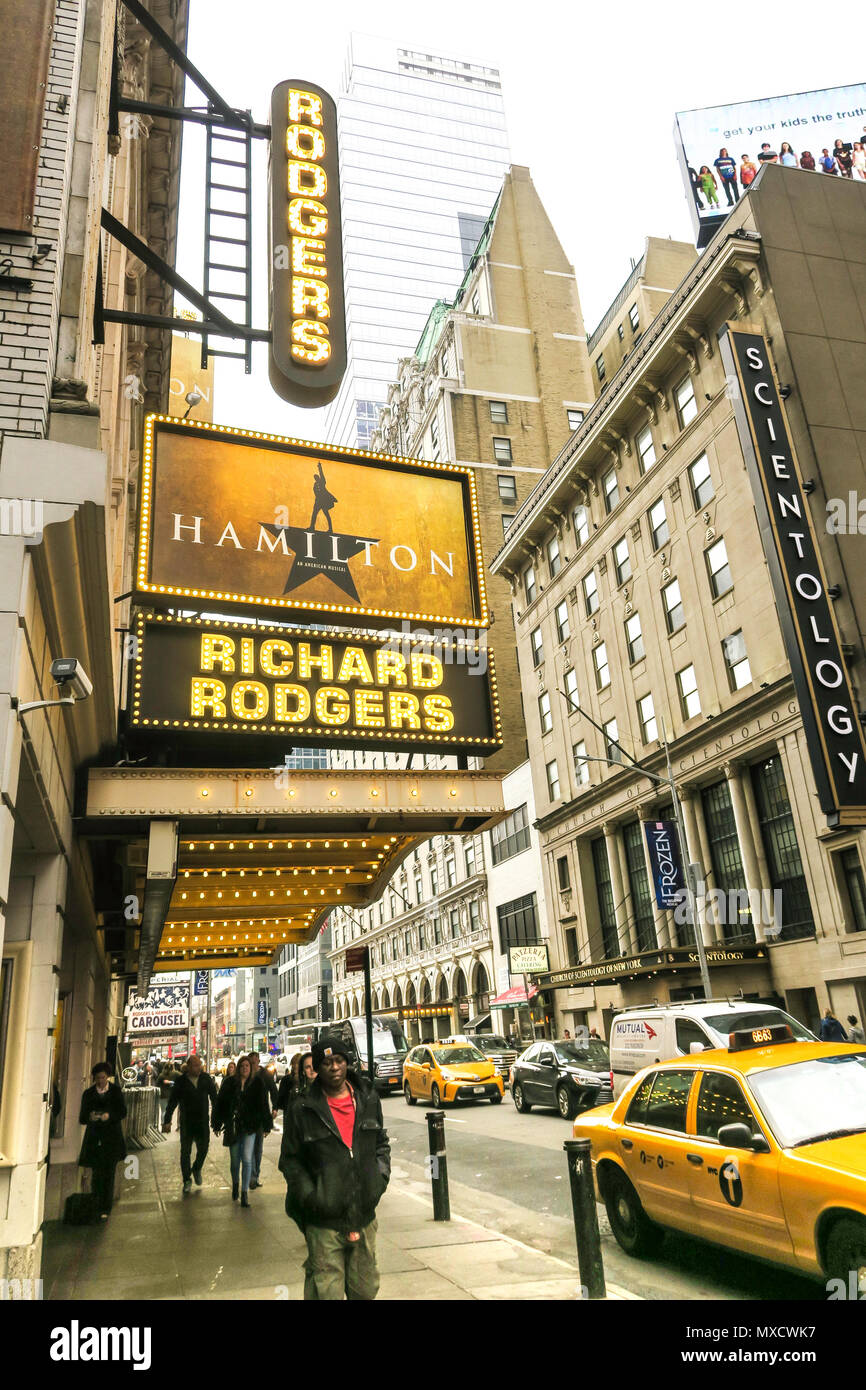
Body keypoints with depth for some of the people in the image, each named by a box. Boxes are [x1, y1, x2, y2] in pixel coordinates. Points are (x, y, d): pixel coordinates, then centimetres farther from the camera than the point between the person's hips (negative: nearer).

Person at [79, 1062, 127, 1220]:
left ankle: (105, 1210, 3)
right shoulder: (88, 1093, 6)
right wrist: (90, 1117, -19)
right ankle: (95, 1207, 25)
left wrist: (109, 1116, -19)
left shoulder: (116, 1091, 3)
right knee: (97, 1173, 3)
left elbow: (123, 1112, -1)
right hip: (94, 1139, 1)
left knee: (108, 1174, -4)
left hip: (112, 1138, -1)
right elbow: (82, 1118, 3)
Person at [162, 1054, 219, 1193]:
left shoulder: (206, 1079, 1)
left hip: (203, 1121, 1)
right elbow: (172, 1102, -1)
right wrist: (167, 1121, -4)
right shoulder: (181, 1082, -5)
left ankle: (197, 1169, 30)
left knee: (203, 1149, 1)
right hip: (186, 1122, -1)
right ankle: (187, 1180, 16)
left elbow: (214, 1098, 8)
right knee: (185, 1151, 2)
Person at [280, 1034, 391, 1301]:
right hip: (324, 1221, -4)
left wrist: (380, 1177, 4)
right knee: (327, 1291, 0)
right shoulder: (302, 1110, -6)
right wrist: (310, 1196, -10)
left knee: (366, 1290, 14)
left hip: (364, 1216, 4)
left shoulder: (369, 1100, 6)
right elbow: (290, 1160, 0)